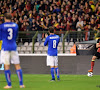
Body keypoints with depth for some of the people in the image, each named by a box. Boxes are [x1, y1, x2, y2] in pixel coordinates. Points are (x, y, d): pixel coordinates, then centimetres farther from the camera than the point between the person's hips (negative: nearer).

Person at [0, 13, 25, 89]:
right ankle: (21, 84, 2)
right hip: (13, 47, 3)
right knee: (17, 65, 5)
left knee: (6, 66, -1)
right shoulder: (16, 25, 6)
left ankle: (9, 84, -2)